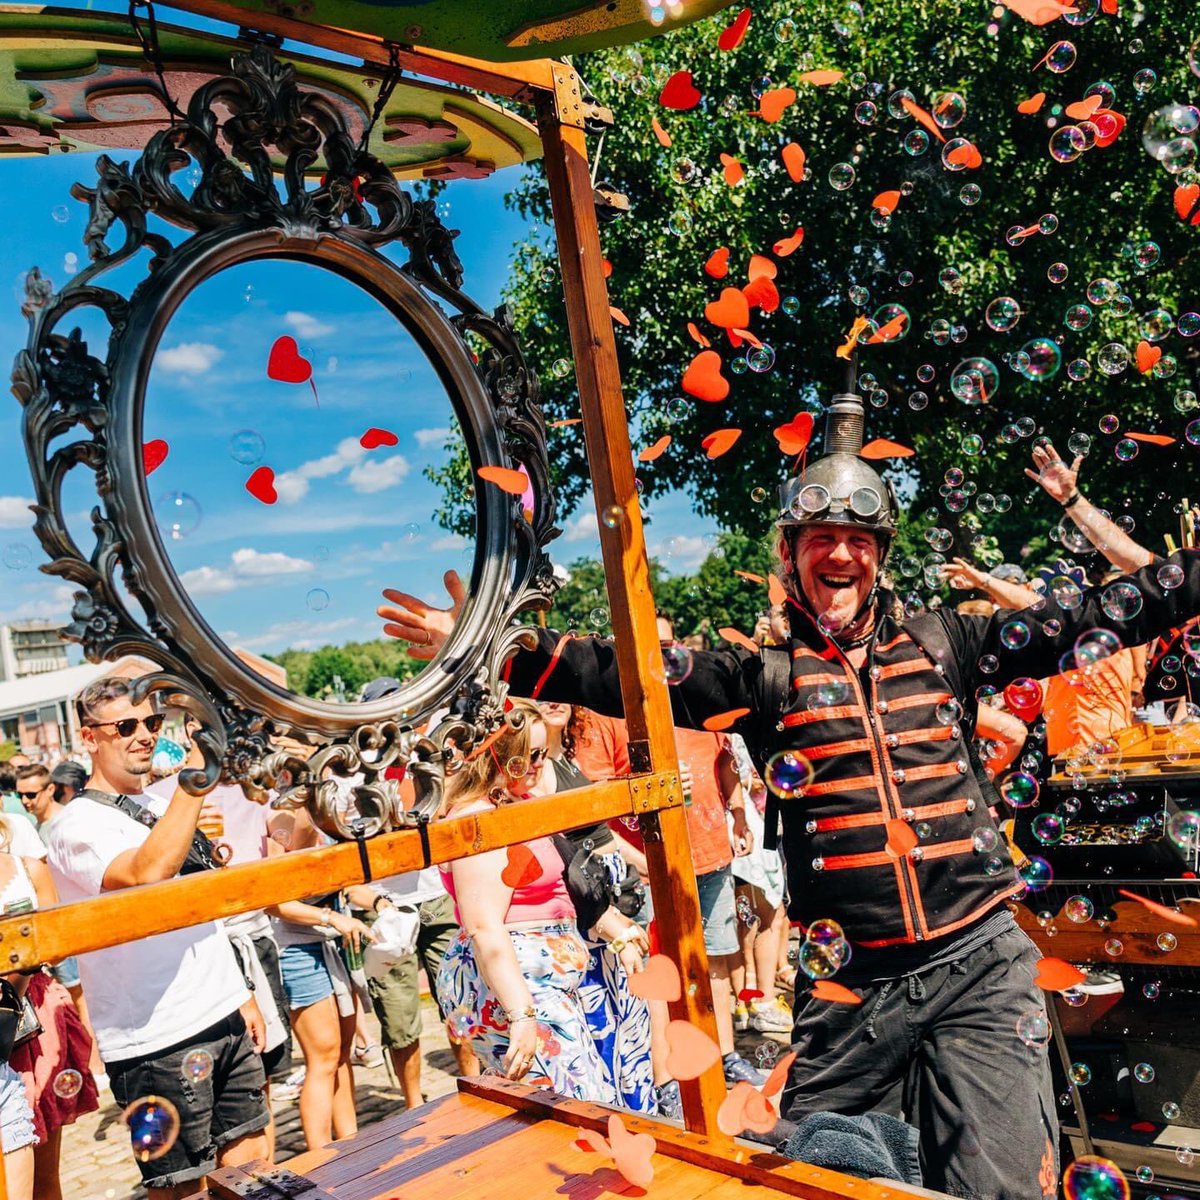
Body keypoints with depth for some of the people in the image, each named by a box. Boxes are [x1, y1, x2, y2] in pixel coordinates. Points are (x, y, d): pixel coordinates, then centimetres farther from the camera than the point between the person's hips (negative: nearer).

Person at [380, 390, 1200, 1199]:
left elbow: (1086, 619, 9)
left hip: (979, 963, 1)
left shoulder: (940, 643, 6)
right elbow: (626, 677, -6)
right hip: (850, 988, 0)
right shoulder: (765, 675, 2)